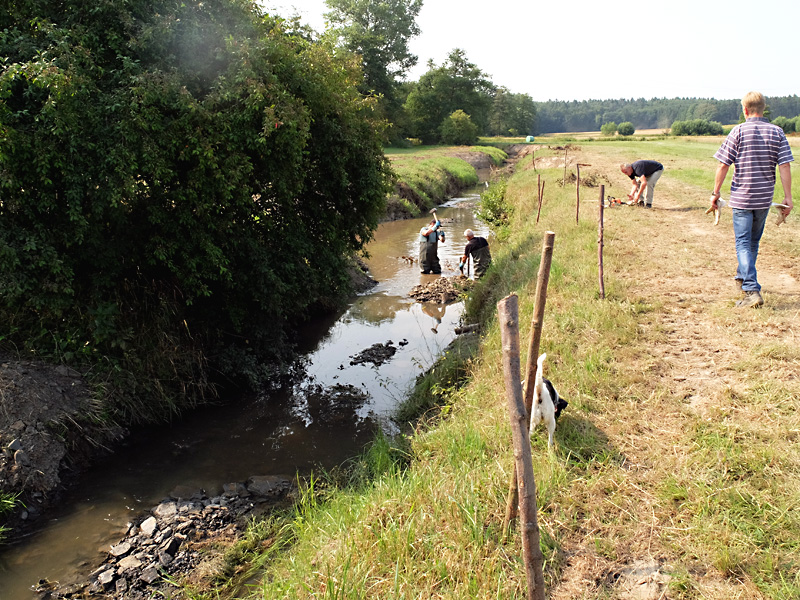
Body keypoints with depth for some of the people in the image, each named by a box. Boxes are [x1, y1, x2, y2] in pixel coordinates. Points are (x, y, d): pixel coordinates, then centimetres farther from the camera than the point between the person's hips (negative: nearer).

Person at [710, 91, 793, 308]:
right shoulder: (777, 132, 2)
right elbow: (785, 166, -2)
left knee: (743, 244, -3)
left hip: (741, 197, -4)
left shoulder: (739, 131, -7)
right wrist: (788, 197, 2)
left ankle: (752, 291, -15)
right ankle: (742, 278, 40)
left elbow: (723, 165, -9)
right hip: (765, 198, 4)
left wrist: (716, 193, 0)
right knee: (753, 242, 20)